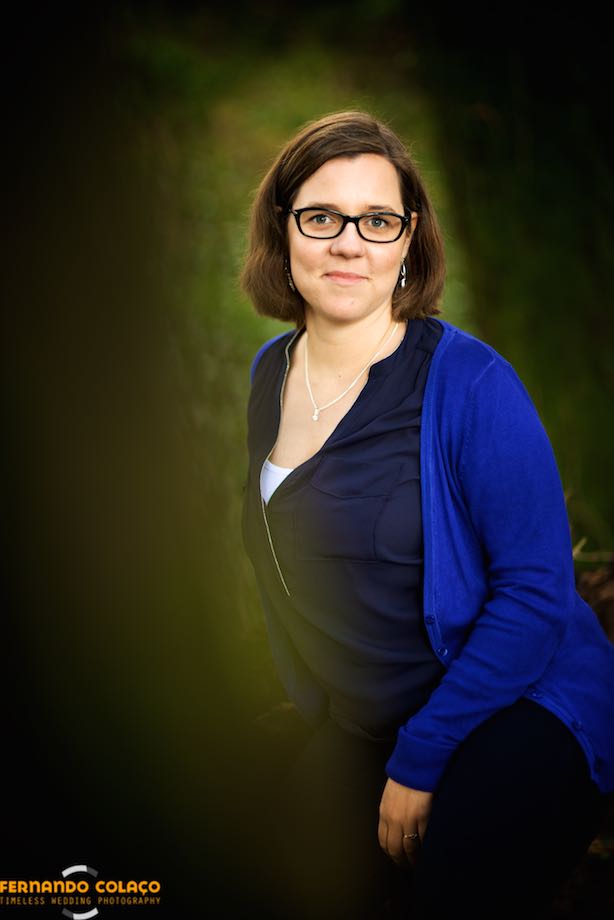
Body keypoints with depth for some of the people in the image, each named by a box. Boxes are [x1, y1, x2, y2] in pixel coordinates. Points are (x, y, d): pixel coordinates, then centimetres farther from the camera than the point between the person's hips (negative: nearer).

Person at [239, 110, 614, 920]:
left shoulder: (468, 382, -19)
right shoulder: (269, 373, 2)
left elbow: (536, 595, -19)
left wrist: (419, 762, -17)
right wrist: (317, 715, 12)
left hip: (519, 711, -6)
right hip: (356, 727, 6)